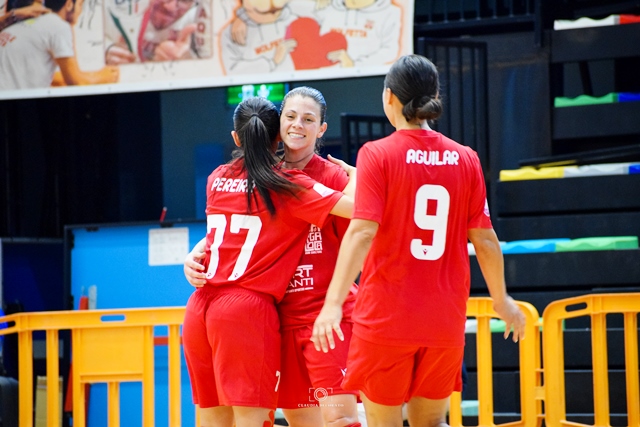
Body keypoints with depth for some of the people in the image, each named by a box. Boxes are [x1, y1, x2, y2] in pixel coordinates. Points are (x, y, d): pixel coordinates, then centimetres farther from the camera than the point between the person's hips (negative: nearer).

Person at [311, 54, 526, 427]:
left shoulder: (377, 154, -7)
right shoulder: (465, 159, 3)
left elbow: (362, 232, -17)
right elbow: (484, 238, 6)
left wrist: (334, 302, -21)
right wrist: (501, 299, 20)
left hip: (385, 316, -3)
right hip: (445, 319, 3)